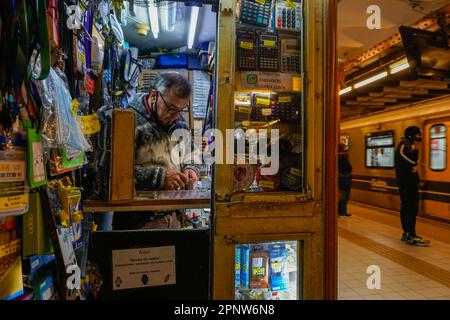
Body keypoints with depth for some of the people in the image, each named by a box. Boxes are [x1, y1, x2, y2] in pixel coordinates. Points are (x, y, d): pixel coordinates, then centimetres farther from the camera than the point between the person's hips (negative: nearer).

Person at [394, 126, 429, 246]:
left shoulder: (405, 144, 21)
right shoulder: (405, 143, -10)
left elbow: (413, 160, 22)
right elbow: (403, 153, -32)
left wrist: (415, 150, 8)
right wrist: (412, 166, -19)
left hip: (404, 181, 10)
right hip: (408, 181, -10)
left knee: (405, 207, 13)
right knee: (412, 208, -10)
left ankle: (406, 233, 20)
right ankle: (411, 236, -10)